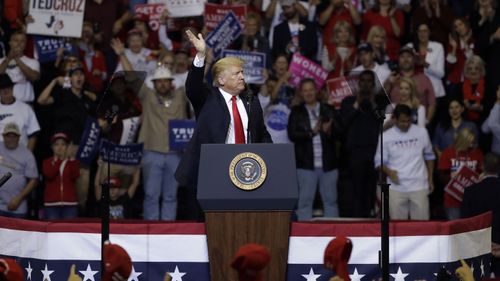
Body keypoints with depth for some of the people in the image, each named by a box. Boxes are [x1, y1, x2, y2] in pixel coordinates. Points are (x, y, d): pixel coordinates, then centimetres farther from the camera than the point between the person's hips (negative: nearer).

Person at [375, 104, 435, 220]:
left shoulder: (421, 132, 4)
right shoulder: (386, 136, 0)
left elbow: (429, 157, 15)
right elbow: (379, 161, 4)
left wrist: (430, 179, 12)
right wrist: (388, 172, -15)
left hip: (419, 186, 1)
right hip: (396, 188, -1)